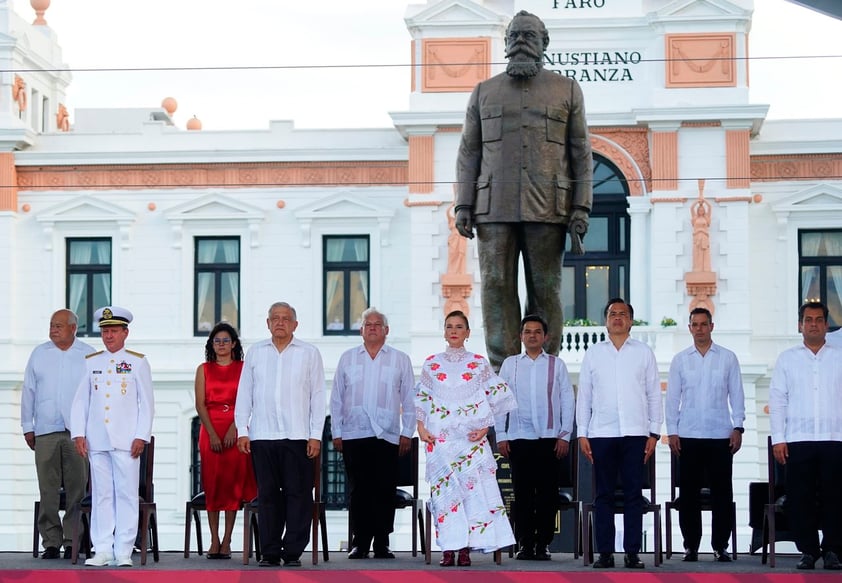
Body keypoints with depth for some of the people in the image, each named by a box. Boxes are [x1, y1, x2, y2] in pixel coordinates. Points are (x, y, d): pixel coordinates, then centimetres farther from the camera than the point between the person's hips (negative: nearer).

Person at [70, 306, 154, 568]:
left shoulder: (138, 362, 5)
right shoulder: (90, 362, 12)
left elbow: (147, 402, 3)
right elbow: (80, 401, 12)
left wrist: (141, 436, -5)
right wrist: (78, 434, 3)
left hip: (126, 441, -2)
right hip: (96, 441, 2)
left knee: (127, 495, -3)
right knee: (101, 495, 3)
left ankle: (123, 552, 0)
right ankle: (103, 550, 6)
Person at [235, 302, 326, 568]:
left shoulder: (309, 353, 7)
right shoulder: (255, 353, 12)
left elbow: (318, 396, 5)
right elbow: (244, 394, 12)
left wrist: (316, 435, -2)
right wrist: (242, 430, 4)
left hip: (298, 436, -2)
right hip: (262, 436, 2)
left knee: (298, 494, -3)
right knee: (267, 495, 3)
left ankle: (293, 551, 2)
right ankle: (270, 552, 8)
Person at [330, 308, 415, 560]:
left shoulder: (400, 360, 10)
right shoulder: (348, 358, 12)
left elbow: (409, 399, 9)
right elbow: (337, 398, 12)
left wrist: (407, 433, 3)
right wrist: (336, 432, 6)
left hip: (387, 435, 0)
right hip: (353, 435, 1)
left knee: (385, 491, -2)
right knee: (358, 491, -1)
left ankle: (382, 543, 4)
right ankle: (360, 543, 3)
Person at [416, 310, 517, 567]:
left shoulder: (479, 363, 6)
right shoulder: (431, 364, 9)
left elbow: (496, 396, 5)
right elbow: (421, 398, 12)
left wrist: (485, 428, -4)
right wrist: (421, 428, 1)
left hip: (471, 438, -1)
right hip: (440, 438, 1)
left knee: (472, 487, -8)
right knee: (444, 489, -3)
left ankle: (465, 548, -4)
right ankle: (448, 549, -1)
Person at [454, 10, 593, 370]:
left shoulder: (567, 90, 12)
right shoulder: (484, 93, 16)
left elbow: (581, 153, 8)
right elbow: (468, 152, 13)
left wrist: (581, 208, -2)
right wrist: (463, 205, 2)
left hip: (547, 209, -1)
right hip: (494, 210, 1)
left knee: (546, 291, -1)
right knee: (497, 288, -5)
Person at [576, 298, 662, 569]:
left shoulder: (644, 353, 9)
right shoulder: (593, 353, 10)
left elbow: (654, 394, 8)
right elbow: (584, 395, 9)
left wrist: (654, 433, 2)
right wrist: (582, 434, 3)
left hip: (635, 434, 0)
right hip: (601, 434, 1)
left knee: (633, 494, 0)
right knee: (603, 495, 2)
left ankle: (632, 552, 4)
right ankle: (605, 552, 6)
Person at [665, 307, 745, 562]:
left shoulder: (728, 358, 6)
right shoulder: (680, 360, 7)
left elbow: (736, 395, 5)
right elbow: (672, 398, 7)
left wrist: (738, 428, -2)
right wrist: (672, 432, 1)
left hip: (721, 436, 0)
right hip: (688, 436, 1)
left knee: (722, 493, 0)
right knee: (689, 493, 3)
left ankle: (720, 546, 7)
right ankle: (691, 545, 11)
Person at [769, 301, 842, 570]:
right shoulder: (787, 358, 10)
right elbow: (777, 399, 7)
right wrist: (778, 439, -1)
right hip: (798, 440, 0)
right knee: (801, 498, 0)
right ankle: (808, 551, 8)